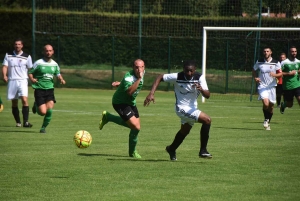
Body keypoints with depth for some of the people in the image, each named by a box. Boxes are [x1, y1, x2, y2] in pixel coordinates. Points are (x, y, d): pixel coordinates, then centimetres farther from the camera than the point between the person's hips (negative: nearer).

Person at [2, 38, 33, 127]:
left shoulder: (27, 56, 5)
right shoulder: (8, 55, 9)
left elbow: (30, 69, 11)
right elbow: (5, 66, 2)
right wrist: (4, 76, -14)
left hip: (23, 81, -2)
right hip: (12, 81, 2)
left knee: (24, 100, -19)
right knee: (14, 102, 6)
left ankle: (25, 122, -20)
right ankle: (18, 122, 18)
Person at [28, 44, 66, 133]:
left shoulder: (54, 64, 8)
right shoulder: (38, 63, -6)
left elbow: (58, 74, 21)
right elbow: (30, 73, -1)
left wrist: (61, 79, 0)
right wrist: (32, 79, -22)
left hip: (50, 89, 4)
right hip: (39, 89, -4)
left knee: (49, 110, -13)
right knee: (43, 112, -11)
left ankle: (43, 127, 9)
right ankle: (36, 106, 25)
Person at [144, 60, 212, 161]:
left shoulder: (199, 77, -14)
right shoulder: (177, 77, -22)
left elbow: (207, 95, -20)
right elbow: (160, 77, -11)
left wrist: (201, 89, -43)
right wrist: (151, 94, -20)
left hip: (192, 108, 6)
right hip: (182, 108, -6)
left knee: (185, 130, 28)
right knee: (207, 120, -23)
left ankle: (171, 149, 54)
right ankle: (203, 151, -16)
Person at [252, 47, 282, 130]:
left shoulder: (276, 63, -1)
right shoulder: (259, 62, 2)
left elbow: (280, 74, 1)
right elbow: (254, 71, 16)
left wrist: (274, 75, -20)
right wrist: (255, 78, -4)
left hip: (272, 86, 1)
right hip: (262, 86, -1)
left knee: (271, 106, 8)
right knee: (265, 103, -23)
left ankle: (268, 123, 29)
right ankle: (266, 119, 3)